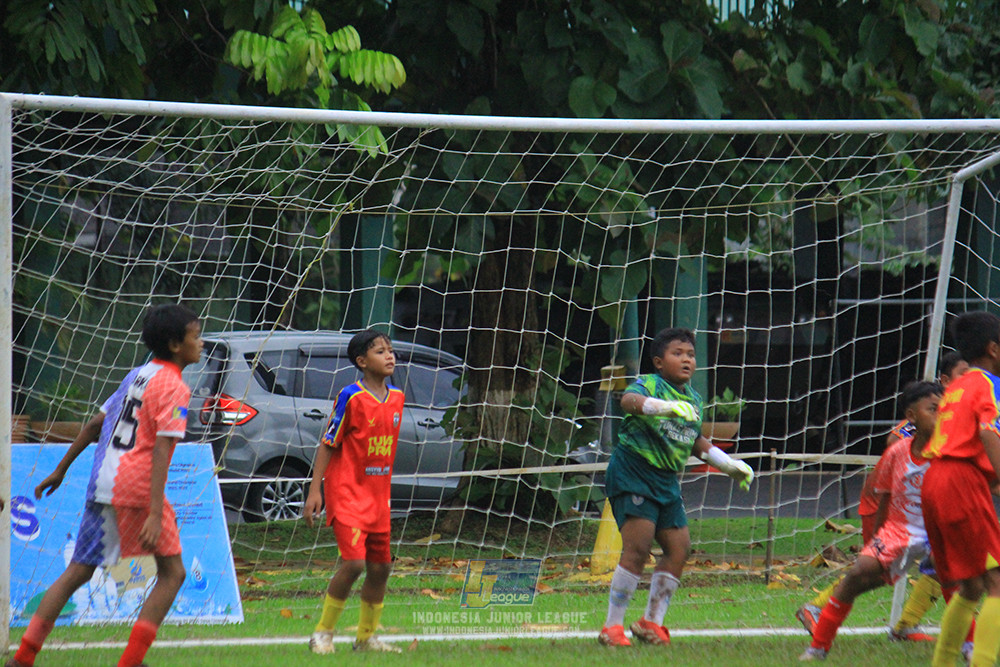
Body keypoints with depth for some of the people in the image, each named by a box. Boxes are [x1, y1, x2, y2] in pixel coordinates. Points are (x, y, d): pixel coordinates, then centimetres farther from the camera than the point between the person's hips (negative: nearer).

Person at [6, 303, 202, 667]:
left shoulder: (137, 375, 17)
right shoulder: (173, 387, -8)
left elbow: (94, 424, 21)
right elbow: (161, 449, -18)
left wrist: (61, 469, 29)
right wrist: (155, 514, -24)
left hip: (102, 485, 8)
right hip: (138, 488, -8)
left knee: (77, 572, 12)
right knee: (172, 572, 3)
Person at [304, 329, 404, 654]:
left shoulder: (396, 397, 7)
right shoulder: (351, 398, -12)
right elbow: (327, 444, -9)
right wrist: (315, 490, -12)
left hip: (377, 496, 7)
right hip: (347, 493, -7)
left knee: (380, 567, 8)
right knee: (354, 563, -17)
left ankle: (366, 637, 23)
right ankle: (323, 633, -3)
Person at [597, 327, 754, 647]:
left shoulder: (693, 399, 13)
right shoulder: (649, 384, -11)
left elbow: (695, 440, 29)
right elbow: (629, 401, -35)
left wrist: (730, 465, 30)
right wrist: (668, 406, -51)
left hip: (666, 481, 8)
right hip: (632, 473, -8)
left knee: (679, 546, 4)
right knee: (638, 547, -15)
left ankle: (651, 621, 16)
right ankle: (612, 627, -8)